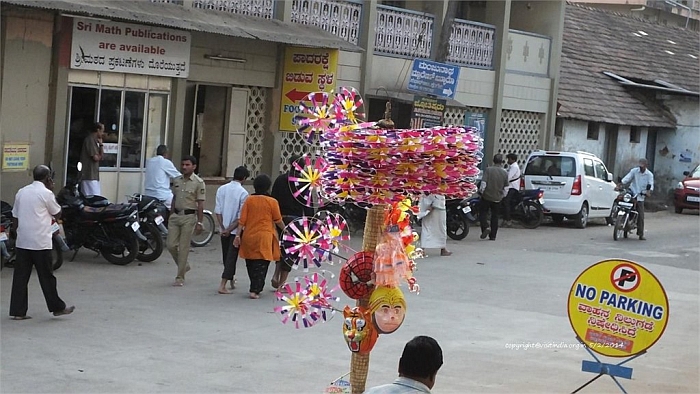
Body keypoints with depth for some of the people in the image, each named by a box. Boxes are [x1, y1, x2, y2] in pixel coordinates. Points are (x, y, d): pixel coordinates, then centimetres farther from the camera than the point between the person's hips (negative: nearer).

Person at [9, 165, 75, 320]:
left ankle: (18, 311, 5)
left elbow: (15, 218, 12)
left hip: (22, 242, 6)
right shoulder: (46, 193, -9)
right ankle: (57, 307, 14)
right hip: (40, 243, -5)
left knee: (20, 277, 5)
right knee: (46, 277, 4)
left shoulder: (21, 192, 10)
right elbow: (57, 214, 3)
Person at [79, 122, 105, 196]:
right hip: (89, 176, -10)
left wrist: (101, 144, 8)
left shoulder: (94, 140, 20)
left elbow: (101, 156, 17)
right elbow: (96, 158, -16)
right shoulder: (90, 140, -10)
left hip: (93, 176, 10)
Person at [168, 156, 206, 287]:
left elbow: (200, 204, -7)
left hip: (189, 217, -5)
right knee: (171, 245, 1)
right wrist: (171, 216, 18)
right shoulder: (177, 181, 10)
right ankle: (184, 265, 26)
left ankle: (180, 277, 4)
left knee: (183, 247, -3)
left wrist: (199, 222, -10)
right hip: (175, 215, 5)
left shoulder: (198, 182, -7)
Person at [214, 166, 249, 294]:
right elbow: (241, 216, -15)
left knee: (226, 256, 18)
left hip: (223, 229, 5)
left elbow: (218, 211, -2)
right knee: (232, 257, -1)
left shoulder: (221, 189, 0)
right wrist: (230, 229, -10)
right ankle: (223, 285, -9)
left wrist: (223, 227, -3)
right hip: (235, 230, -5)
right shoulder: (243, 193, -13)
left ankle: (231, 280, 35)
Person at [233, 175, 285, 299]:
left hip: (249, 236, 3)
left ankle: (255, 288, 25)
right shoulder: (272, 202, -6)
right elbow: (278, 220, 2)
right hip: (264, 237, -3)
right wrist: (285, 230, 19)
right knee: (261, 264, 0)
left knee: (251, 264, 16)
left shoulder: (249, 200, 1)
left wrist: (238, 235, 1)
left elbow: (242, 219, -2)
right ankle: (255, 290, -8)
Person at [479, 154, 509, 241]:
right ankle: (493, 236, 14)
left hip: (487, 196, -3)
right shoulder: (505, 173, -1)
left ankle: (486, 227, -17)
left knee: (483, 213, 9)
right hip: (498, 198, 3)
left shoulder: (488, 169, -11)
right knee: (495, 216, 13)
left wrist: (481, 190, 0)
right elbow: (505, 187, 5)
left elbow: (484, 182, -16)